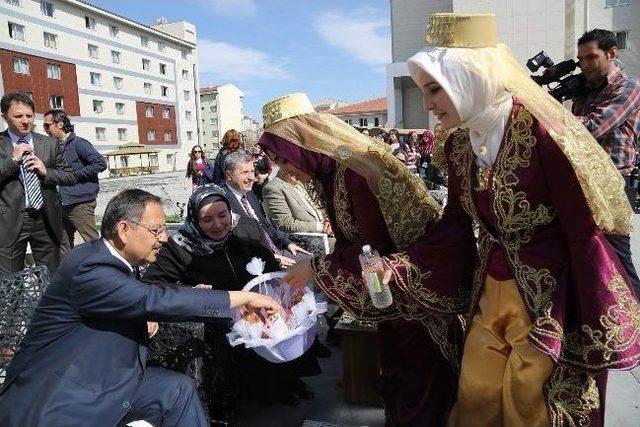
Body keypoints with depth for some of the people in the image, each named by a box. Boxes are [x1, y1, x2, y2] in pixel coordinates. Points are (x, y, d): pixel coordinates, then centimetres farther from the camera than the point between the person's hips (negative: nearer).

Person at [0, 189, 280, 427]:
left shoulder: (119, 263, 1)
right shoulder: (89, 268, -26)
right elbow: (155, 300, -32)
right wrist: (245, 297, -28)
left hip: (100, 378, 8)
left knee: (180, 390, 0)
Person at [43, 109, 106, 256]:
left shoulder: (78, 143, -9)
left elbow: (101, 163, -18)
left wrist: (75, 174, -15)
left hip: (80, 203, -9)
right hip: (64, 204, 9)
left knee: (94, 242, -5)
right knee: (63, 245, 14)